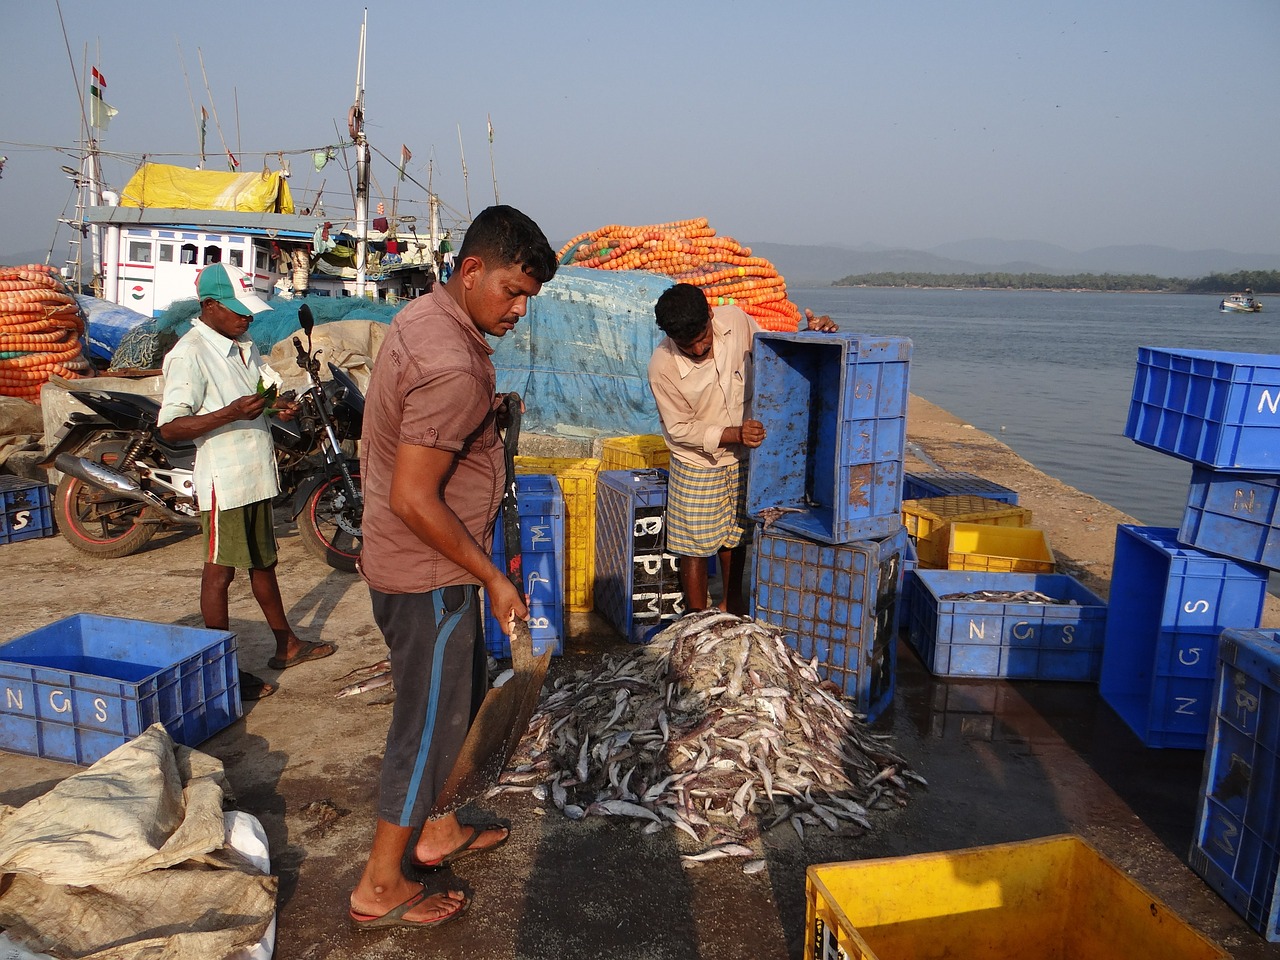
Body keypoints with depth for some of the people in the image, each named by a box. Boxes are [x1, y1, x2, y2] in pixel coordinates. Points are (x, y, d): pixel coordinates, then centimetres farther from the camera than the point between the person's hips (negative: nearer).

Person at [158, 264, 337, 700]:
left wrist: (282, 404, 3)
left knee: (263, 562, 20)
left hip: (257, 476, 9)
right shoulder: (189, 354, -15)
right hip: (224, 480, -9)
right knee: (220, 572, 1)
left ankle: (286, 645, 33)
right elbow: (169, 427, -20)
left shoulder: (245, 347, 11)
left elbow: (271, 383, 27)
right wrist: (233, 413, -30)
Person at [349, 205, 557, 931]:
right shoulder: (453, 368, -27)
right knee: (429, 723, 5)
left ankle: (440, 832, 42)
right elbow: (413, 500, -28)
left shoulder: (426, 317, 5)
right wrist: (491, 576, -19)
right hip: (429, 577, -10)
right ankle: (382, 889, 22)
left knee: (461, 701, 24)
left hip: (419, 566, 10)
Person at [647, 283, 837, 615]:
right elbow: (680, 429, -18)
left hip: (741, 457, 4)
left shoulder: (736, 320, -17)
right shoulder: (663, 366, -26)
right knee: (695, 547, 7)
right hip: (697, 465, -4)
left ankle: (732, 604, 41)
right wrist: (734, 434, -29)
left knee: (735, 537, 20)